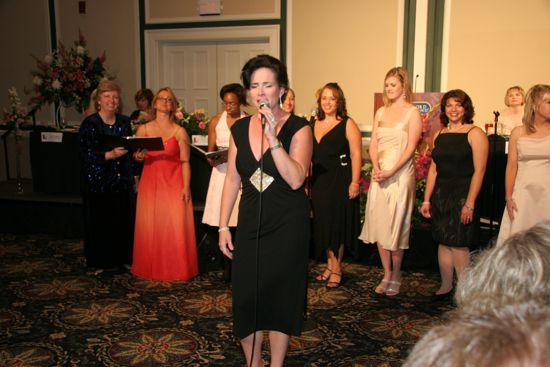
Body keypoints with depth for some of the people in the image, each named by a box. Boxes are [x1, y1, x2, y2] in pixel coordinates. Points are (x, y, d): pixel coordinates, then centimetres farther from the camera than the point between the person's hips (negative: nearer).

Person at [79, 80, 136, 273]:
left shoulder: (124, 122, 7)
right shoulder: (90, 124, -7)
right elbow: (86, 154, -12)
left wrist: (132, 175, 10)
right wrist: (110, 155, -24)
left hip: (122, 180, 4)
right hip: (98, 182, -3)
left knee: (124, 220, 4)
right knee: (99, 222, 2)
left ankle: (122, 258, 19)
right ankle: (99, 262, 15)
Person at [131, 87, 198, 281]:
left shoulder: (179, 131, 0)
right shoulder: (143, 129, 6)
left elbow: (185, 162, -4)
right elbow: (136, 155, 13)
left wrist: (186, 187, -12)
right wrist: (138, 156, -11)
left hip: (173, 183, -2)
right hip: (150, 183, 2)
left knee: (176, 226, -3)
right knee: (150, 226, 5)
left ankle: (176, 269, 11)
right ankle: (151, 268, 19)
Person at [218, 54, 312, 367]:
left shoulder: (298, 128, -8)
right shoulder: (239, 129, 4)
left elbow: (296, 180, -20)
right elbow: (232, 180, 8)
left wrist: (273, 138, -26)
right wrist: (223, 226, 7)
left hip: (288, 225, -3)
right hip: (250, 224, 4)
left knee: (280, 295, 7)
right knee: (246, 296, 6)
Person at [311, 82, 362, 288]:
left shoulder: (347, 124, -5)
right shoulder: (314, 124, 11)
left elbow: (356, 154, -11)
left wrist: (354, 182, -18)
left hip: (340, 181, -5)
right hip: (319, 181, 6)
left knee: (338, 223, 2)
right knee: (323, 224, 11)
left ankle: (336, 268, 15)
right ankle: (330, 265, 25)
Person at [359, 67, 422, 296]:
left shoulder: (412, 112, -2)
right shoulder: (380, 112, 14)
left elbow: (410, 148, -9)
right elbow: (373, 144, 9)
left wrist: (391, 172, -18)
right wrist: (376, 169, -8)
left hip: (400, 175, -5)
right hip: (379, 174, 5)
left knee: (396, 226, -1)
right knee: (378, 225, 5)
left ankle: (396, 277, 13)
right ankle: (386, 275, 17)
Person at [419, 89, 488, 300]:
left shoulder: (474, 134, -6)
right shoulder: (439, 135, 12)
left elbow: (479, 170, -12)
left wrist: (469, 203, -18)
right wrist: (427, 199, 9)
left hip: (462, 195, -6)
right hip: (440, 195, 6)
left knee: (458, 243, -5)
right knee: (443, 242, 10)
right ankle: (445, 287, 22)